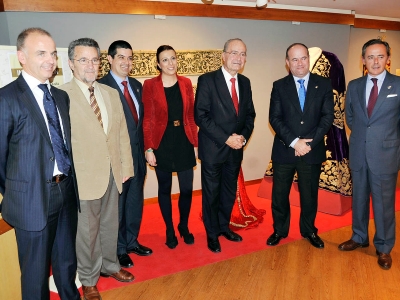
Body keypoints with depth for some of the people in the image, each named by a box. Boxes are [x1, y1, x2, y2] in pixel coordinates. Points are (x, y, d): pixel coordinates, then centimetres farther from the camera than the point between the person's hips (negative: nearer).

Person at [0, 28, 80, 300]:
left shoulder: (62, 96, 8)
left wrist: (69, 181, 9)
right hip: (33, 197, -5)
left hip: (67, 190, 6)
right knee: (36, 270, 13)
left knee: (67, 261, 22)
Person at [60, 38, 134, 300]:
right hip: (83, 176, -5)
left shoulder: (111, 93, 8)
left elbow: (122, 132, 8)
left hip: (112, 172, 5)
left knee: (110, 224, 20)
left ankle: (110, 264, 43)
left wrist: (127, 165, 7)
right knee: (86, 230, 11)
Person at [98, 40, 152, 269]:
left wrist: (144, 148, 10)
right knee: (117, 204, 10)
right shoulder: (101, 87, -13)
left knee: (135, 201, 18)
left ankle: (132, 241, 38)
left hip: (138, 154, 7)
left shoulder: (137, 86, 9)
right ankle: (119, 248, 30)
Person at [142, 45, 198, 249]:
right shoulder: (150, 85, -5)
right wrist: (149, 148, -9)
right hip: (162, 144, -2)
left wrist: (195, 142, 5)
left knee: (187, 189, 5)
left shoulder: (186, 83, 4)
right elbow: (148, 120, -5)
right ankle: (170, 230, 30)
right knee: (164, 188, 11)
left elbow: (191, 115, 7)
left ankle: (184, 226, 31)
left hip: (184, 142, 2)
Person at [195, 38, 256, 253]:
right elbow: (200, 115, -16)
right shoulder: (207, 80, -10)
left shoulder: (245, 82, 8)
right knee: (211, 193, 8)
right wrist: (226, 138, -19)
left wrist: (243, 136, -8)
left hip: (236, 149, 6)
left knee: (230, 192, 17)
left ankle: (224, 226, 38)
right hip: (213, 148, -5)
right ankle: (212, 233, 27)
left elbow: (249, 114, 10)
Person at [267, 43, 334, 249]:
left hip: (313, 151, 1)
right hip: (284, 150, 0)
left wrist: (309, 142, -15)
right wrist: (294, 142, -17)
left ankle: (309, 230, 34)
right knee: (279, 194, 9)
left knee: (310, 194, 14)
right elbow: (274, 118, -6)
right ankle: (279, 230, 29)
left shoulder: (324, 84, 3)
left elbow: (327, 117, -3)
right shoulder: (279, 86, 1)